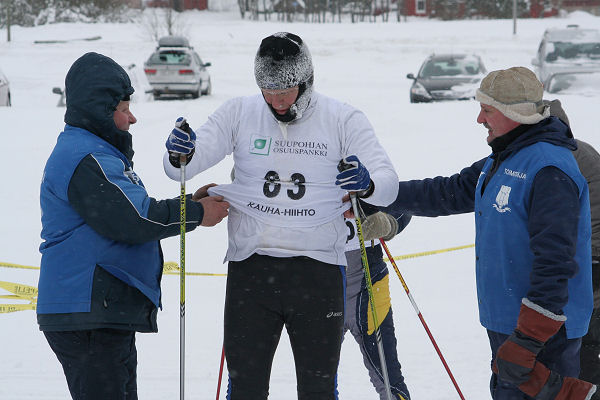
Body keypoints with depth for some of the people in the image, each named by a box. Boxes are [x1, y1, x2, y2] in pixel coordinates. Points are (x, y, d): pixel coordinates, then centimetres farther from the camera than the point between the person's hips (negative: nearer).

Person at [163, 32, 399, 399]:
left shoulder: (342, 119, 0)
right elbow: (186, 165, 1)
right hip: (251, 266, 1)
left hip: (318, 268, -1)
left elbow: (388, 183, -6)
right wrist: (179, 155, -24)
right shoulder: (239, 114, 3)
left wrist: (368, 184, -30)